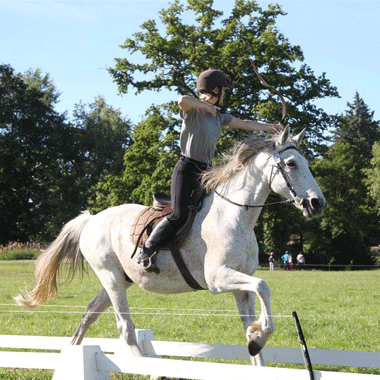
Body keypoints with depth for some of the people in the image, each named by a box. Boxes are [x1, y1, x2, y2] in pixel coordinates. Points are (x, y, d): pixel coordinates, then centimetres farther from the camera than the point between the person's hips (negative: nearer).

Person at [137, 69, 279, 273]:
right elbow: (182, 100, -35)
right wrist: (207, 105, -20)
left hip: (206, 171, 8)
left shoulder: (218, 116, 14)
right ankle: (146, 252, -8)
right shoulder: (192, 109, -10)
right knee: (179, 216, -19)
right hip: (186, 168, -8)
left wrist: (269, 127, 35)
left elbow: (244, 124, 27)